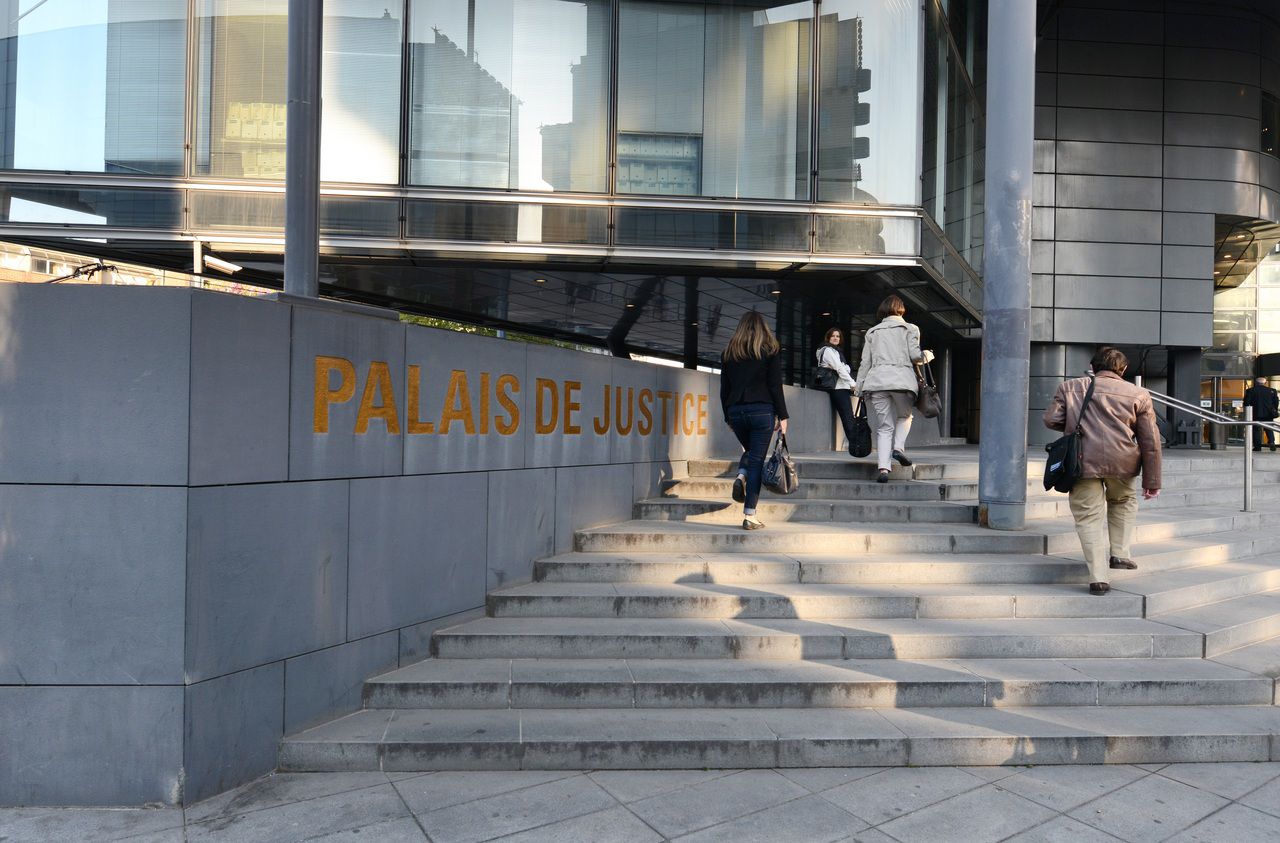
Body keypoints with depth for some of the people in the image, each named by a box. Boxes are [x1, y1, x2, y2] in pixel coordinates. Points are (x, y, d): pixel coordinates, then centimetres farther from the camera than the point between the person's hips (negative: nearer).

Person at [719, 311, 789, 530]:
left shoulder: (729, 352, 10)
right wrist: (782, 416, 1)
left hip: (736, 411, 3)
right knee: (757, 461, -1)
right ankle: (749, 516, -4)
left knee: (749, 450, 26)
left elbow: (724, 388, 11)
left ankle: (741, 476, -5)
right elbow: (775, 386, -3)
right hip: (762, 411, -3)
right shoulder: (770, 350, 2)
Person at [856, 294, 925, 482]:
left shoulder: (872, 331, 21)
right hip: (902, 379, -2)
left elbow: (865, 362, 14)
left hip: (877, 380, 2)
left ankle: (883, 467, -10)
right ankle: (899, 447, -2)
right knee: (905, 416, 23)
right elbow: (914, 354, 0)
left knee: (884, 426, 4)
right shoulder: (909, 328, 14)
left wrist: (860, 388, 13)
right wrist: (926, 356, 22)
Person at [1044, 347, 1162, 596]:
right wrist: (1152, 481, 13)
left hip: (1082, 463, -1)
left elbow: (1051, 420, 3)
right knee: (1123, 501, 30)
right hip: (1122, 463, 1)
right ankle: (1120, 554, 28)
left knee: (1089, 518, 5)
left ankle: (1099, 577, 1)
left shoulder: (1069, 387, 9)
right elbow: (1150, 441, 9)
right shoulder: (1138, 394, 9)